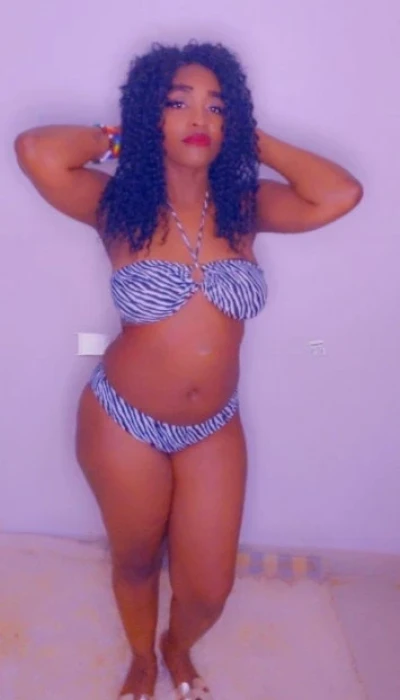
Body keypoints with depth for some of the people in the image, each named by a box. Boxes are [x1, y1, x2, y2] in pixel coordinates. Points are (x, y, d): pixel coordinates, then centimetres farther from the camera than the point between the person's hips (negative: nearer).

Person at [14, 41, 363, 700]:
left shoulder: (245, 206, -5)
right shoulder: (119, 205, -11)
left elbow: (340, 194, -19)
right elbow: (34, 150, -26)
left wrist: (255, 142, -8)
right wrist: (115, 139, -9)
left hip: (214, 429, 3)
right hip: (123, 423, -2)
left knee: (209, 588, 14)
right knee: (136, 562, 21)